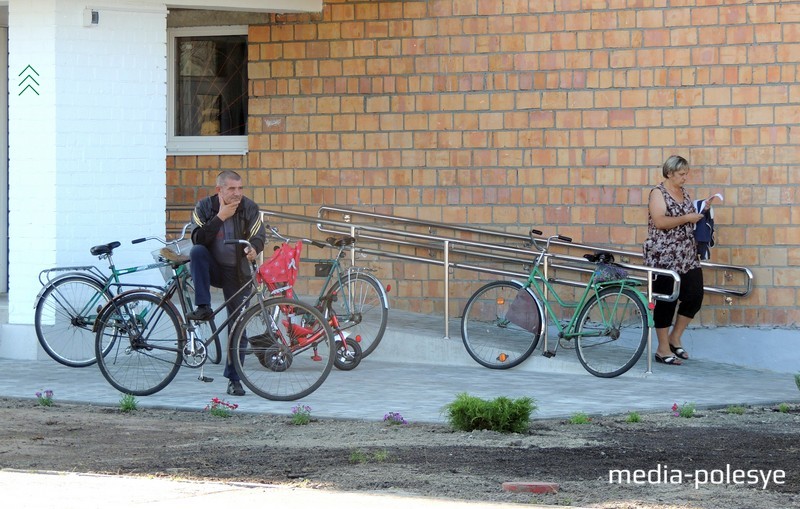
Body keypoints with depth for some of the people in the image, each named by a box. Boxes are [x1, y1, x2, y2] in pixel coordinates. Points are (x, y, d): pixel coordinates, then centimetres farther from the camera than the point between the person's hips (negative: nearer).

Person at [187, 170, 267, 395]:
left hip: (237, 273, 0)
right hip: (212, 269, 0)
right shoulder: (204, 207, -8)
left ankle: (234, 378, 6)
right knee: (197, 252, -32)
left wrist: (254, 249, -34)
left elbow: (259, 236, -11)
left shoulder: (249, 208, -6)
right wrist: (220, 218, -28)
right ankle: (203, 307, -30)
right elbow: (198, 239, -20)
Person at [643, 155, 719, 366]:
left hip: (687, 256, 8)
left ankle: (674, 338, 22)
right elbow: (660, 222, -21)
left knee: (694, 296, 4)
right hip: (664, 257, -8)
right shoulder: (658, 193, -9)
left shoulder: (683, 191, 14)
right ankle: (663, 349, 7)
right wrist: (687, 218, -19)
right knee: (666, 301, -2)